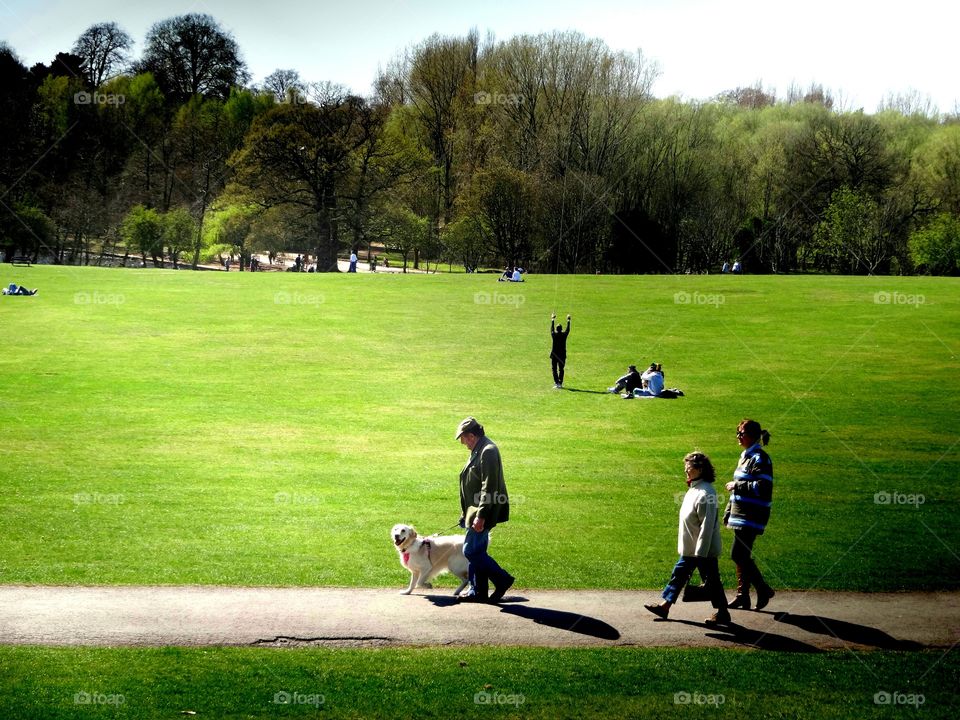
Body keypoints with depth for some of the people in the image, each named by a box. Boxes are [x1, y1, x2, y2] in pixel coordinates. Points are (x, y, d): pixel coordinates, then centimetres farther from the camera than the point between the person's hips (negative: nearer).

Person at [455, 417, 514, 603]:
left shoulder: (488, 452, -18)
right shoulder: (479, 450, 15)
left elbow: (489, 488, -23)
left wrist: (481, 516, -25)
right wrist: (466, 514, 22)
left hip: (483, 512, -11)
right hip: (476, 512, 11)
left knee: (471, 551, -9)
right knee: (476, 552, 13)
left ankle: (502, 579, 0)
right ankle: (478, 591, 19)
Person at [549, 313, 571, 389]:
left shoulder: (554, 334, -5)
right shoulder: (564, 335, -5)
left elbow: (551, 328, 14)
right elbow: (568, 329, 14)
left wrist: (552, 320, 31)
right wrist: (568, 321, 30)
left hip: (554, 354, -1)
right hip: (562, 355, 1)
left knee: (554, 369, 4)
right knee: (561, 369, 9)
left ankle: (556, 382, -9)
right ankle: (560, 383, 7)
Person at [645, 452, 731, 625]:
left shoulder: (705, 492, -22)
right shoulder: (693, 489, 9)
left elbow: (707, 524, -24)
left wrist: (701, 552, -24)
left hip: (704, 549, -10)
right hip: (690, 549, 10)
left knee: (711, 580, 1)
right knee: (679, 575, 14)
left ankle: (722, 612, 11)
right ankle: (665, 606, 21)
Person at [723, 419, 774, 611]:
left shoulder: (759, 458, -13)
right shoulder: (745, 457, 17)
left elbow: (763, 487, -24)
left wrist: (737, 485, -16)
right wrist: (728, 512, 24)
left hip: (751, 517, -9)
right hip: (740, 516, 9)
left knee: (738, 555, -11)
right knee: (742, 556, 10)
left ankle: (764, 589, 0)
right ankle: (742, 595, 15)